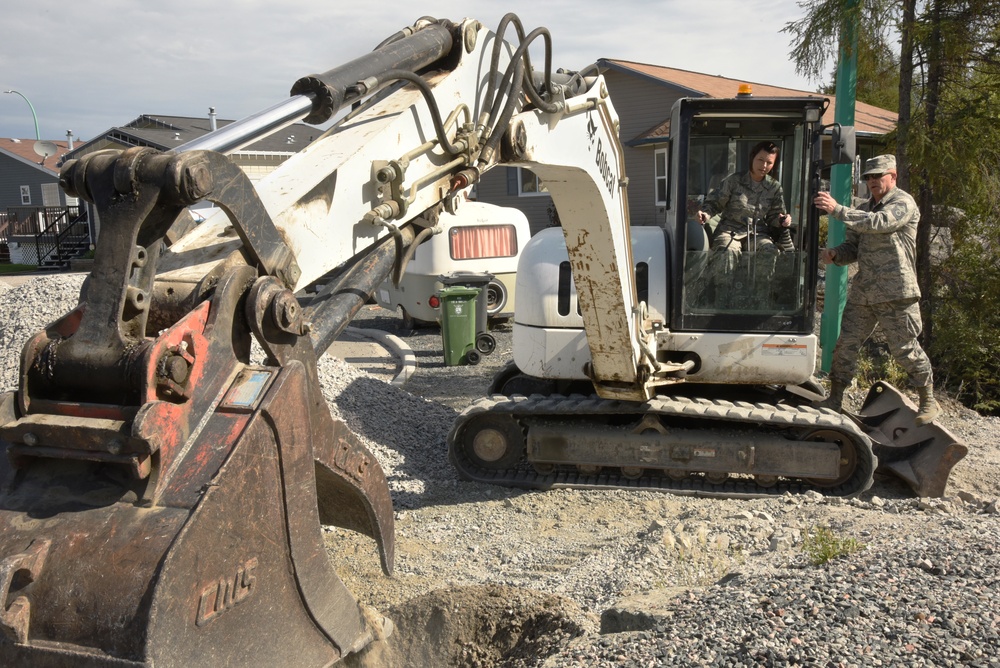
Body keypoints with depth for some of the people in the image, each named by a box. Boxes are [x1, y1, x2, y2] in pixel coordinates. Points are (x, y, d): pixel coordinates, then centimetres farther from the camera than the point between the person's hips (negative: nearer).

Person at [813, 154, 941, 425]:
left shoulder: (904, 203, -6)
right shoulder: (864, 209, 18)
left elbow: (878, 222, -26)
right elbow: (852, 248, 15)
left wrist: (837, 209, -31)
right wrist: (834, 254, -8)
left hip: (896, 293, -7)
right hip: (862, 292, 7)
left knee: (905, 349, 1)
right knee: (845, 345, 4)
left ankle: (929, 402, 19)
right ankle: (834, 401, 14)